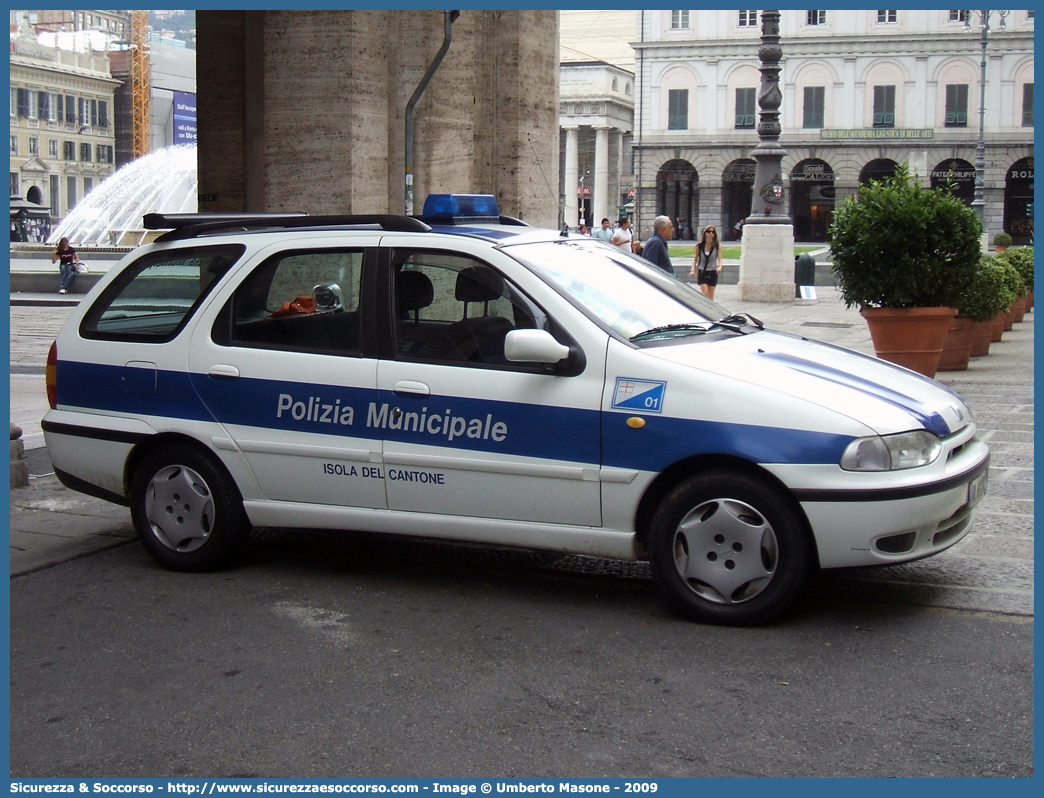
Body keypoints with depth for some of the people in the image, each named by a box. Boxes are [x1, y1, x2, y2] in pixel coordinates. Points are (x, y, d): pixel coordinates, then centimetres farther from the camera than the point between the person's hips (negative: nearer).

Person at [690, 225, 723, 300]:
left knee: (710, 297, 7)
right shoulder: (699, 246, -3)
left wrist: (720, 267, -31)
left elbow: (719, 258, -11)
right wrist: (693, 270, -6)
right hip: (702, 272, -1)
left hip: (713, 273, 1)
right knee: (705, 295, -9)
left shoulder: (717, 245, -4)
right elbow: (695, 259, 7)